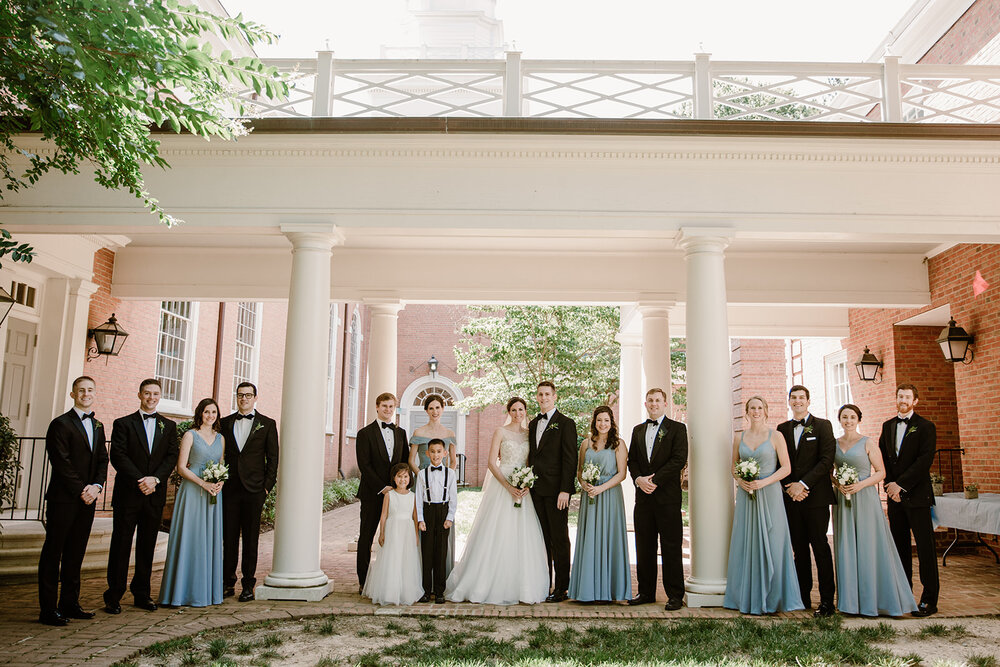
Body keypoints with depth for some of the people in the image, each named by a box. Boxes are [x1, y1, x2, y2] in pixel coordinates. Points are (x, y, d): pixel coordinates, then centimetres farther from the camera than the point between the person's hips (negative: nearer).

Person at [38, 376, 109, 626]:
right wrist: (81, 491, -13)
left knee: (76, 554, 11)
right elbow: (62, 463, -12)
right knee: (53, 553, 1)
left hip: (87, 500, 6)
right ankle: (48, 610, 6)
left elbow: (102, 460, 12)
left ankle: (70, 604, 18)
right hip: (63, 499, -6)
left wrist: (96, 486, -5)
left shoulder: (97, 426, 15)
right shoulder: (61, 424, -6)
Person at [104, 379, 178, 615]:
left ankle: (142, 594, 18)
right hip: (128, 494, -2)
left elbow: (172, 457, 3)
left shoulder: (169, 426, 11)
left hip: (155, 495, 3)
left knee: (147, 546, 9)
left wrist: (155, 479, -13)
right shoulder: (123, 423, 3)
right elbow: (118, 456, -7)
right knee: (121, 544, 2)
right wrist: (140, 480, -16)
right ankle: (113, 596, 10)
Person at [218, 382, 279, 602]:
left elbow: (273, 458, 3)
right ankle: (228, 582, 15)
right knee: (229, 537, 6)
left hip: (253, 490, -2)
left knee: (250, 539, 4)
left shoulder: (267, 424, 4)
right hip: (229, 489, 2)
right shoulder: (225, 423, 11)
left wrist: (267, 486, -3)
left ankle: (248, 584, 11)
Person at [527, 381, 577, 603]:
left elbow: (569, 459, -10)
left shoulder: (566, 423, -5)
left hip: (556, 490, -6)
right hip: (536, 490, 6)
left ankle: (561, 588, 7)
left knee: (559, 539, 0)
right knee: (542, 538, 11)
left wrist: (565, 490, -16)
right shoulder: (533, 424, 16)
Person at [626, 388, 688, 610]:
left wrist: (655, 480, -14)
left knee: (671, 548, -1)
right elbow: (632, 460, 14)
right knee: (644, 547, 9)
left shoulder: (677, 429, 1)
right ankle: (646, 592, 18)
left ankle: (675, 595, 7)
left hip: (667, 496, -5)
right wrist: (639, 479, -6)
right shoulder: (638, 430, 17)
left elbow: (679, 459, -9)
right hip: (643, 496, 5)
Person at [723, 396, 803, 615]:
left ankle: (772, 598, 10)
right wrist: (740, 481, -4)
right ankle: (748, 597, 13)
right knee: (746, 545, 4)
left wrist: (764, 482, -14)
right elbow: (734, 466, 16)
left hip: (769, 496, -3)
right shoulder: (739, 438, 9)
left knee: (771, 545, -1)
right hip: (746, 497, 3)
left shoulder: (776, 436, 0)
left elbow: (786, 468, -2)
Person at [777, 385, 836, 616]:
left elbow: (827, 460, -7)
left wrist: (803, 484, -13)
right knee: (799, 548, 8)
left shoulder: (823, 425, 2)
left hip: (816, 495, -4)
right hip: (791, 497, 4)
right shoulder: (782, 428, 13)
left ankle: (827, 601, 3)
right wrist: (790, 487, -5)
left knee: (820, 546, -4)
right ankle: (803, 597, 15)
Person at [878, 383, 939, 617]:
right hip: (894, 495, 5)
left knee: (925, 546, -2)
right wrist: (890, 484, -1)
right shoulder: (888, 426, 14)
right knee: (900, 545, 9)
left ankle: (929, 599, 3)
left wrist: (901, 484, -15)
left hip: (917, 495, -5)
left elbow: (925, 460, -12)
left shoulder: (925, 426, -3)